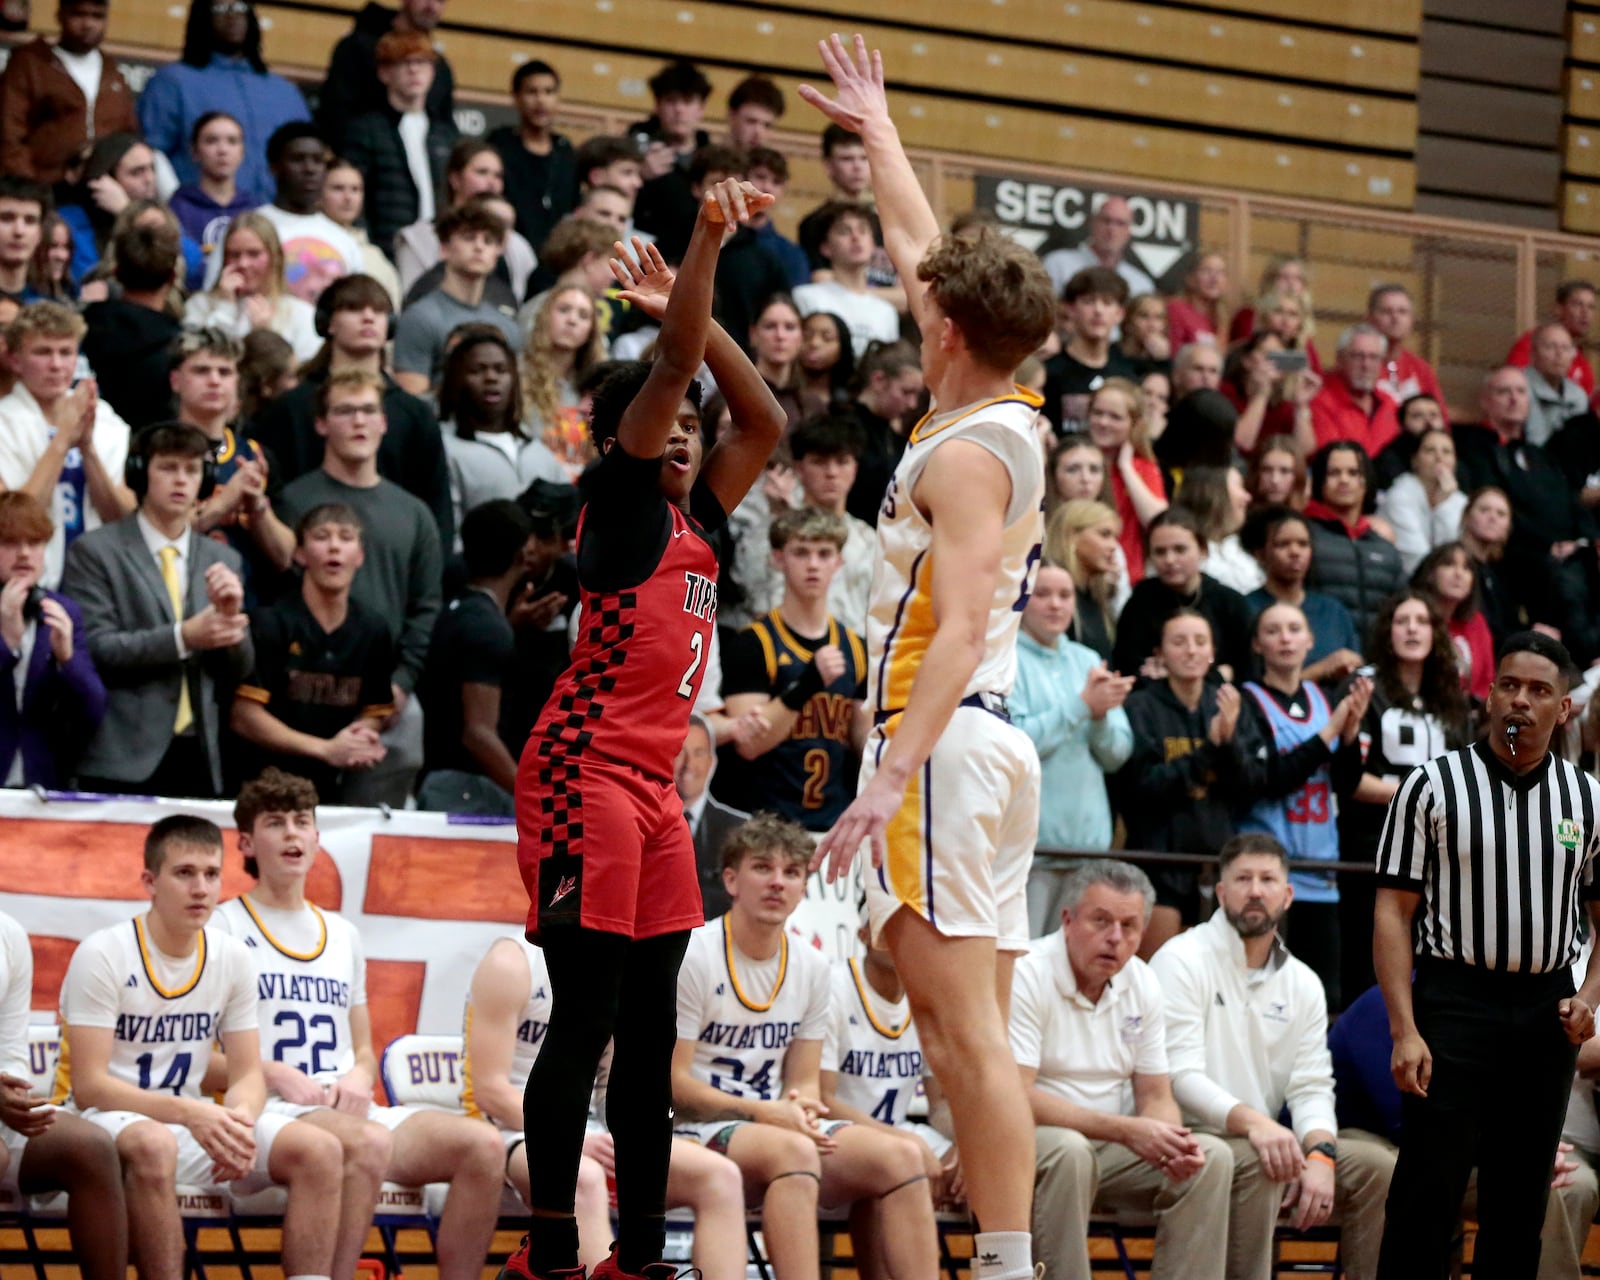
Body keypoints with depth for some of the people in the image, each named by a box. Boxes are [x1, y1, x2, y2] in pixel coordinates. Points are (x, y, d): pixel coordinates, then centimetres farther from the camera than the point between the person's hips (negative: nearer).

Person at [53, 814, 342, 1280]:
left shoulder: (233, 958, 4)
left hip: (194, 1121, 6)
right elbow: (89, 1087, -17)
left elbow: (248, 1074, 6)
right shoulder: (103, 955, -13)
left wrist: (240, 1119, -20)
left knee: (320, 1149, -15)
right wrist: (189, 1114, -29)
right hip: (104, 1119, -6)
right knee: (153, 1145, -41)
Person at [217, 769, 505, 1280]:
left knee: (483, 1144, -19)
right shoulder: (223, 927, 6)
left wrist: (358, 1078, 2)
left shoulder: (342, 934, 25)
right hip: (271, 1112, -6)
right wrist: (276, 1075, -16)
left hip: (350, 1110, 6)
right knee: (368, 1142, -39)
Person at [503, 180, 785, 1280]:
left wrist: (697, 311, 18)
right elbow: (672, 367, -12)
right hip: (585, 775, -8)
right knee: (587, 1019, -9)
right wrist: (707, 235, -16)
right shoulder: (620, 504, -2)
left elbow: (765, 423, 24)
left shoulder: (695, 523, 18)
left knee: (650, 1033, 7)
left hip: (656, 788, 8)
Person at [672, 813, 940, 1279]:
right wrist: (763, 1113, -20)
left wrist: (801, 1109, -12)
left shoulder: (811, 968, 11)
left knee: (900, 1156, -17)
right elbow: (673, 1084, -10)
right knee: (792, 1151, -37)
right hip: (697, 1132, -6)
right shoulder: (691, 957, -8)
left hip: (780, 1125, 6)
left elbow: (804, 1082, 13)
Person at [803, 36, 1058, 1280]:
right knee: (965, 1032, 8)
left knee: (969, 1031, -12)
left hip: (944, 744, -10)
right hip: (987, 743, 10)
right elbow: (920, 247, 28)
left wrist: (890, 777, -28)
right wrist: (876, 127, 40)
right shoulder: (1011, 418, 13)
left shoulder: (966, 455, -13)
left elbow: (958, 632, -22)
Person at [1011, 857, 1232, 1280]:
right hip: (1029, 1147, -6)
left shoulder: (1143, 985, 7)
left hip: (1111, 1150, 6)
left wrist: (1171, 1140, -17)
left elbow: (1155, 1096, 9)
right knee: (1068, 1151, -37)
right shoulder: (1026, 975, -15)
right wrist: (1125, 1130, -27)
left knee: (1212, 1157, -13)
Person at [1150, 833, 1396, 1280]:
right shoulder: (1183, 961, -7)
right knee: (1255, 1165, -35)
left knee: (1376, 1165, -11)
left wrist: (1320, 1154, -15)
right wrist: (1252, 1121, -34)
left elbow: (1312, 1088, 8)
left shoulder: (1303, 984, 13)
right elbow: (1181, 1075, -17)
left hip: (1269, 1141, 6)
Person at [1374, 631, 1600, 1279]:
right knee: (1428, 1191, -7)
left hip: (1547, 1013, 4)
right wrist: (1405, 1031, -13)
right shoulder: (1432, 787, -2)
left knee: (1523, 1197, 8)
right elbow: (1393, 911, -5)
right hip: (1455, 1002, -4)